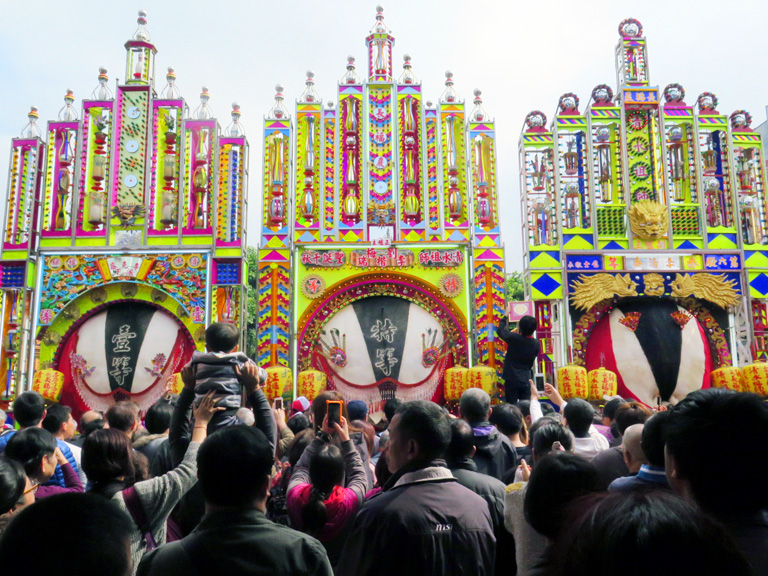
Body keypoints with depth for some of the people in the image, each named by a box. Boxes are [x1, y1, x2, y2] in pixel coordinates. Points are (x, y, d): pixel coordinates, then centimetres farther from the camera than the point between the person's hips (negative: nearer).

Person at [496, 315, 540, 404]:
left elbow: (500, 330, 2)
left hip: (512, 379, -4)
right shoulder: (536, 344, -3)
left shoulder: (513, 338, -15)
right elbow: (532, 362, 11)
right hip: (526, 380, 4)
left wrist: (505, 316, 14)